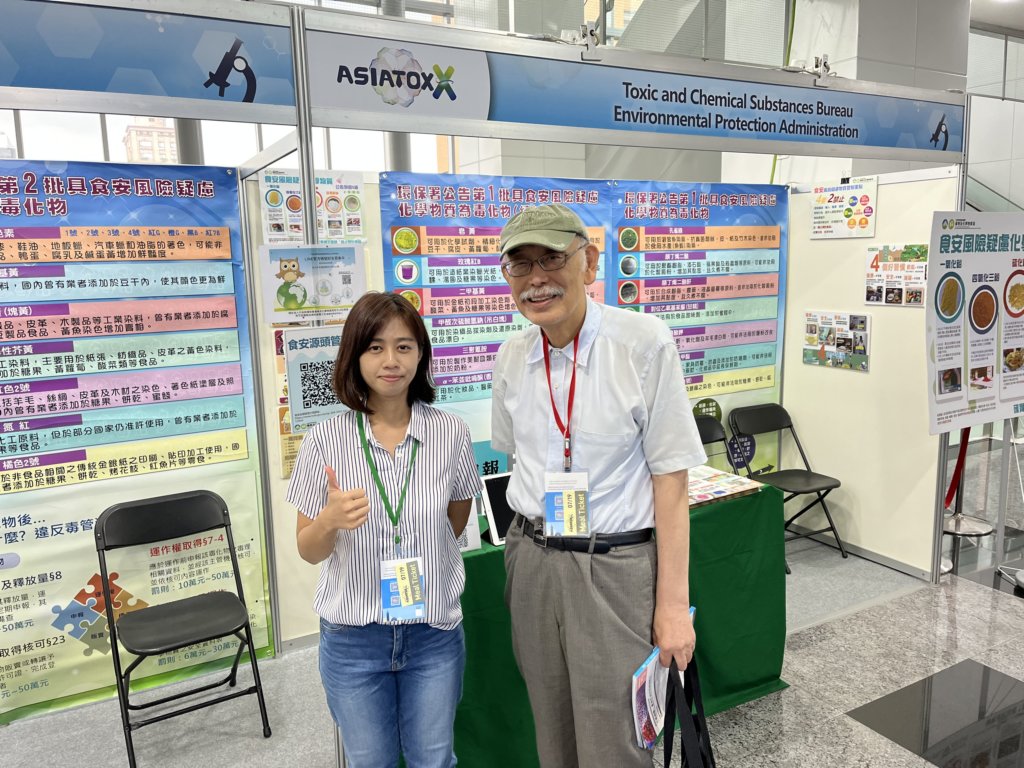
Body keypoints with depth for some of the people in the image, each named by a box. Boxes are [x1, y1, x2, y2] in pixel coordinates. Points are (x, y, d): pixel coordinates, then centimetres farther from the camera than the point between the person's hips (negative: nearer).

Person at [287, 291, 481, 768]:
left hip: (434, 632, 1)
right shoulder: (325, 441, -12)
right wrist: (330, 521, -25)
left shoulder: (451, 433, -9)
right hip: (352, 637, 0)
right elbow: (308, 550, -6)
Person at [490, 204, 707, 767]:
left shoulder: (644, 342, -14)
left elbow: (670, 478, -13)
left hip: (615, 567, -4)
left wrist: (673, 603, -13)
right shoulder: (512, 356, 2)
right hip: (533, 561, 5)